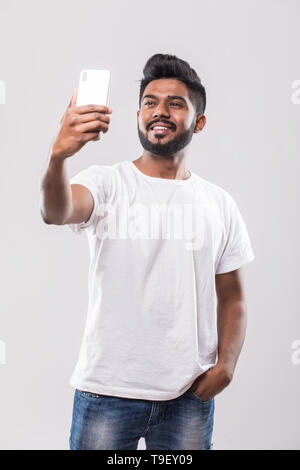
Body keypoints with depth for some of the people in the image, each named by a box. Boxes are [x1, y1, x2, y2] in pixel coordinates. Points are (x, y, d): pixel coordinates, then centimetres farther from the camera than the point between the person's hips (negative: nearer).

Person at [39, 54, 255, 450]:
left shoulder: (220, 204, 6)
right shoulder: (106, 183, -2)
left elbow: (231, 297, 9)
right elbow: (56, 212, -23)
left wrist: (226, 363, -6)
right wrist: (58, 156, -42)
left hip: (190, 394, 3)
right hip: (107, 388, -2)